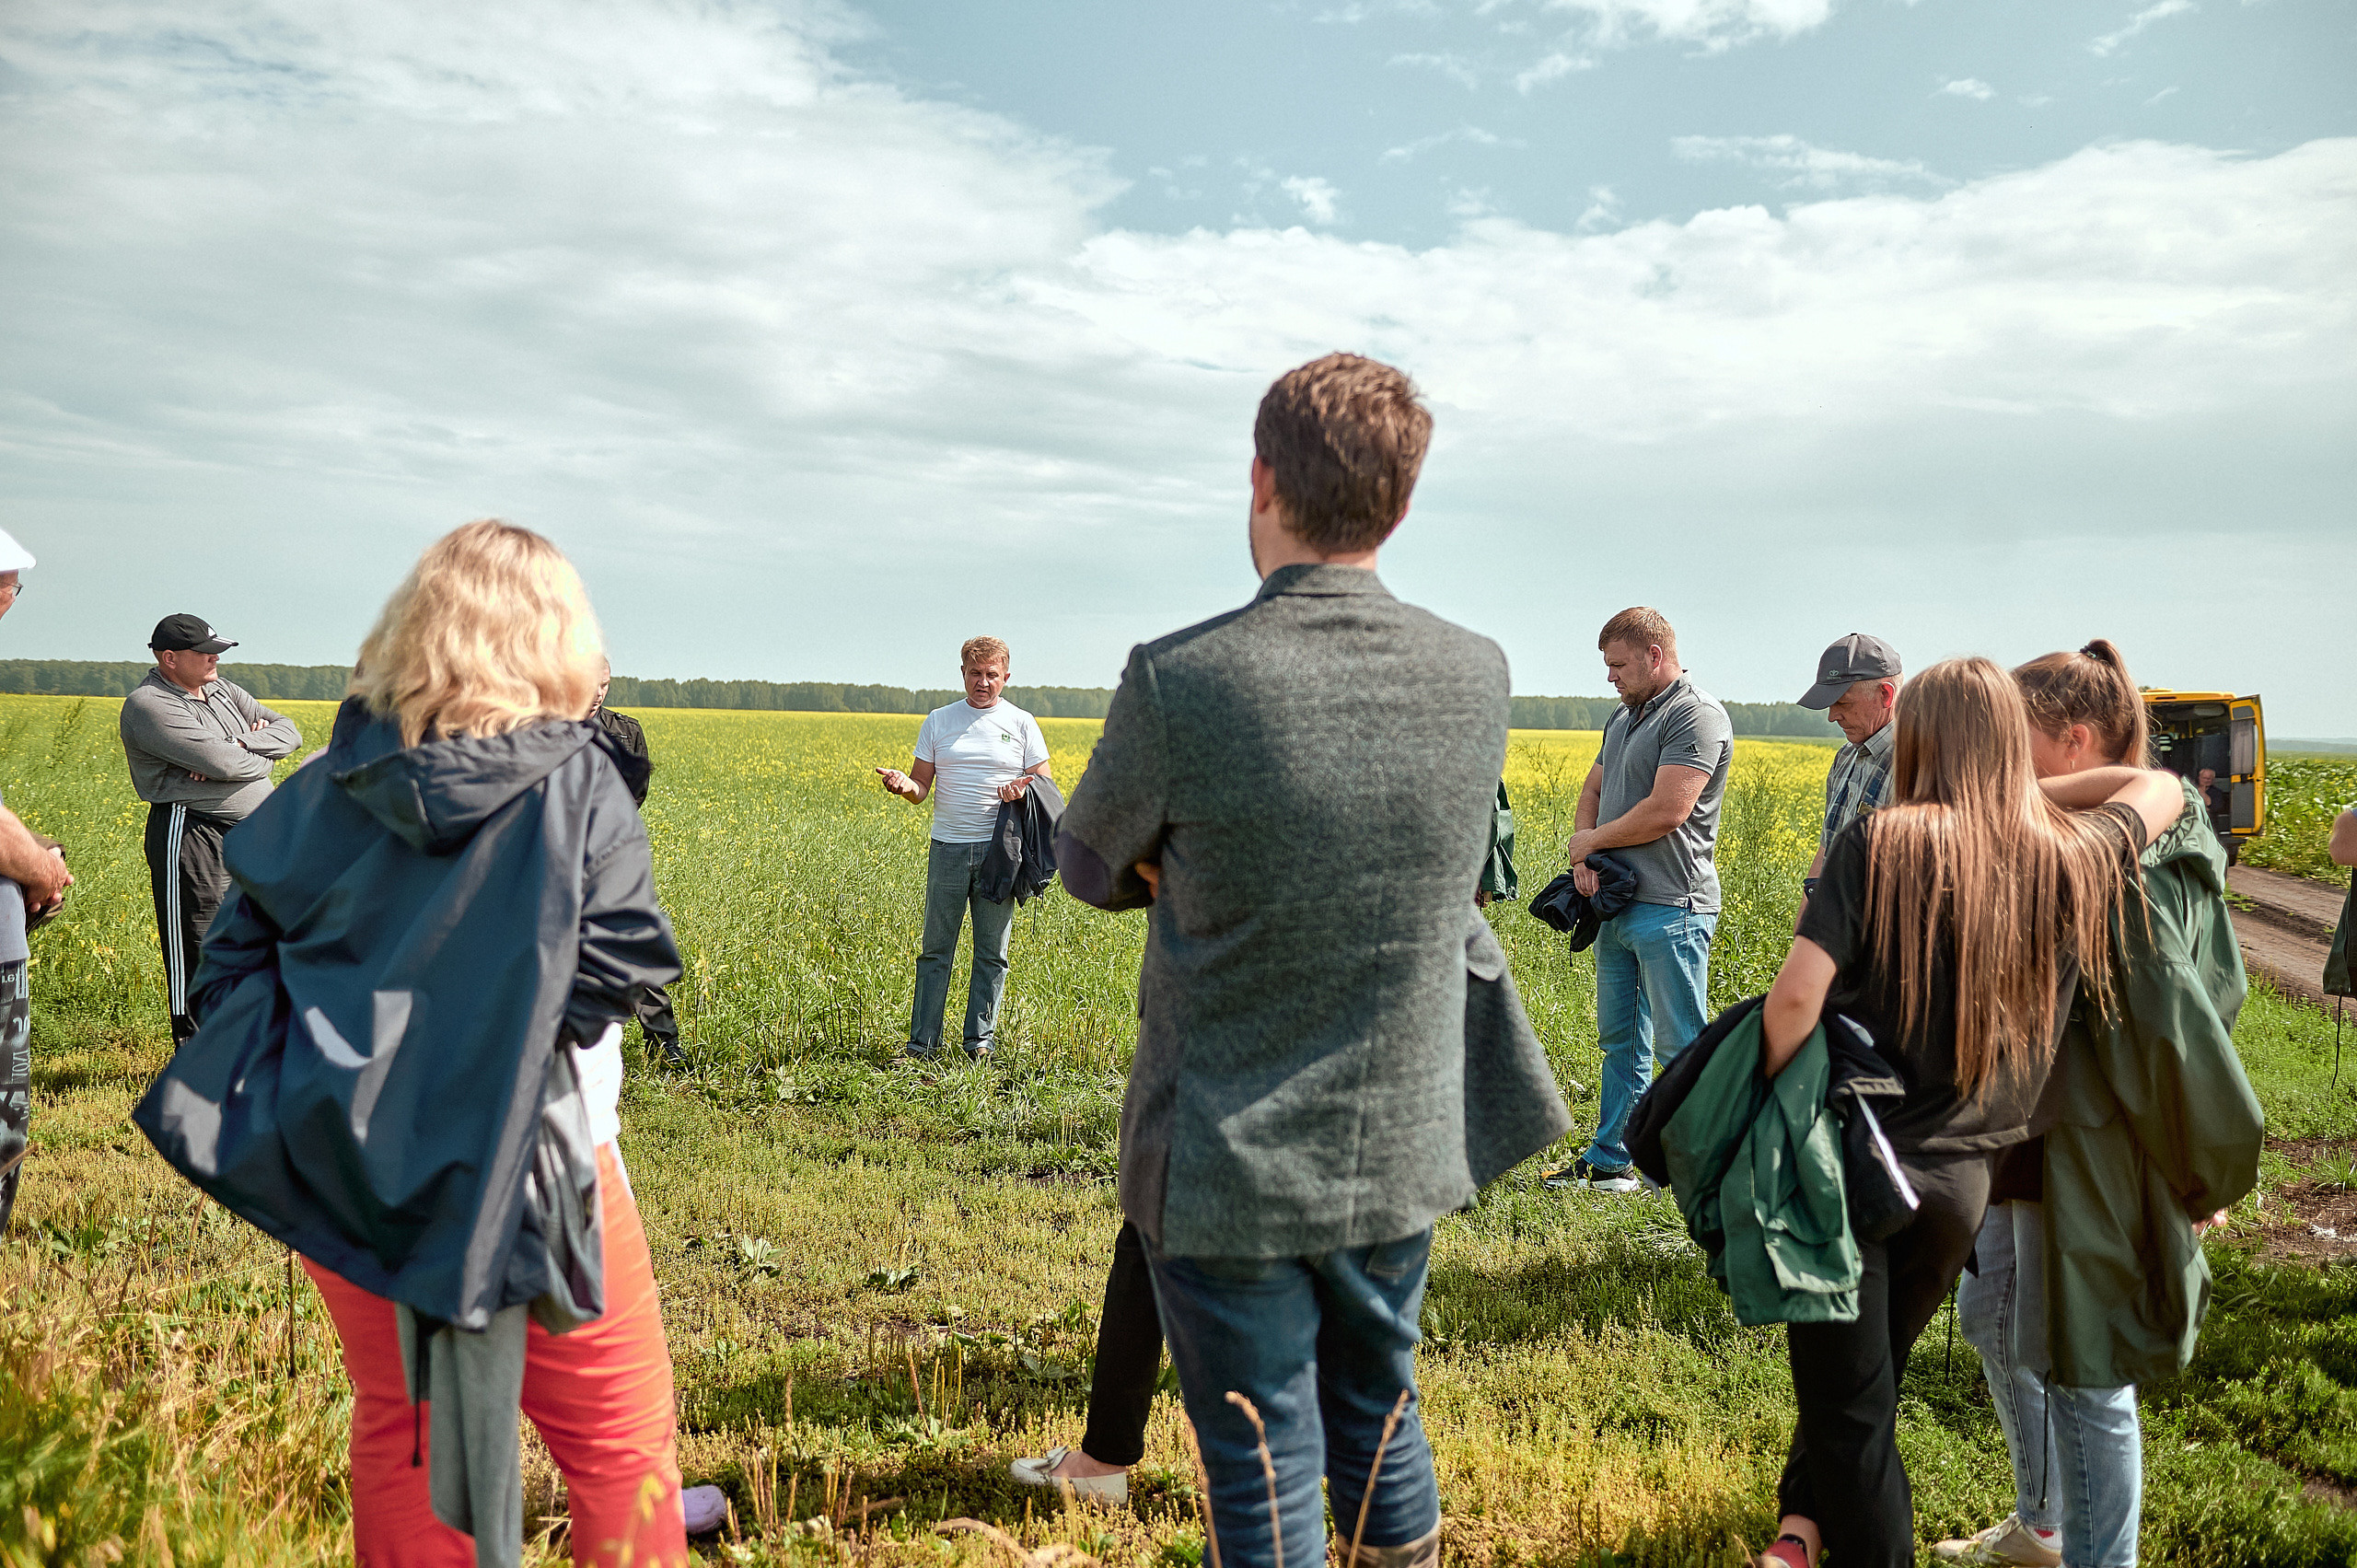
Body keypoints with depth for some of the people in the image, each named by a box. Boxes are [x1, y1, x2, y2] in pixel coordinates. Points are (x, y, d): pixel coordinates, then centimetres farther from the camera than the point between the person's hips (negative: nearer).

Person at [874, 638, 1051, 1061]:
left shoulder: (1022, 724, 5)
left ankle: (981, 1041, 15)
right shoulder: (938, 721, 8)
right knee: (935, 950, 4)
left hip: (999, 849, -1)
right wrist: (903, 784, -15)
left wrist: (1022, 791, -15)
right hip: (947, 847, 1)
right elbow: (921, 788, 8)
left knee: (992, 953, 5)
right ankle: (922, 1046, 10)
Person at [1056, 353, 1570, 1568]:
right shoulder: (1478, 678, -7)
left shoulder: (1180, 681, -21)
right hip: (1400, 1151, 4)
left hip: (1229, 1165, -4)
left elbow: (1088, 870, -3)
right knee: (1379, 1424, 24)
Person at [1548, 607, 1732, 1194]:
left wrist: (1591, 840, -7)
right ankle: (1607, 1162, 24)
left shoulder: (1697, 716, -13)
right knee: (1619, 1043, 15)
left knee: (1681, 1048, -2)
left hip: (1670, 909, -9)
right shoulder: (1624, 715, 16)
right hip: (1617, 904, 9)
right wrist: (1583, 853, 0)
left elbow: (1665, 811, -22)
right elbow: (1592, 789, 20)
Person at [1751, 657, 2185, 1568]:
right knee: (1872, 1378, 25)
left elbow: (1796, 996, -20)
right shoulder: (2074, 863, -1)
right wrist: (2029, 794, 20)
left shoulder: (1879, 844, -13)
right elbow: (2162, 788, 20)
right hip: (1958, 1180, 4)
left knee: (1850, 1403, 6)